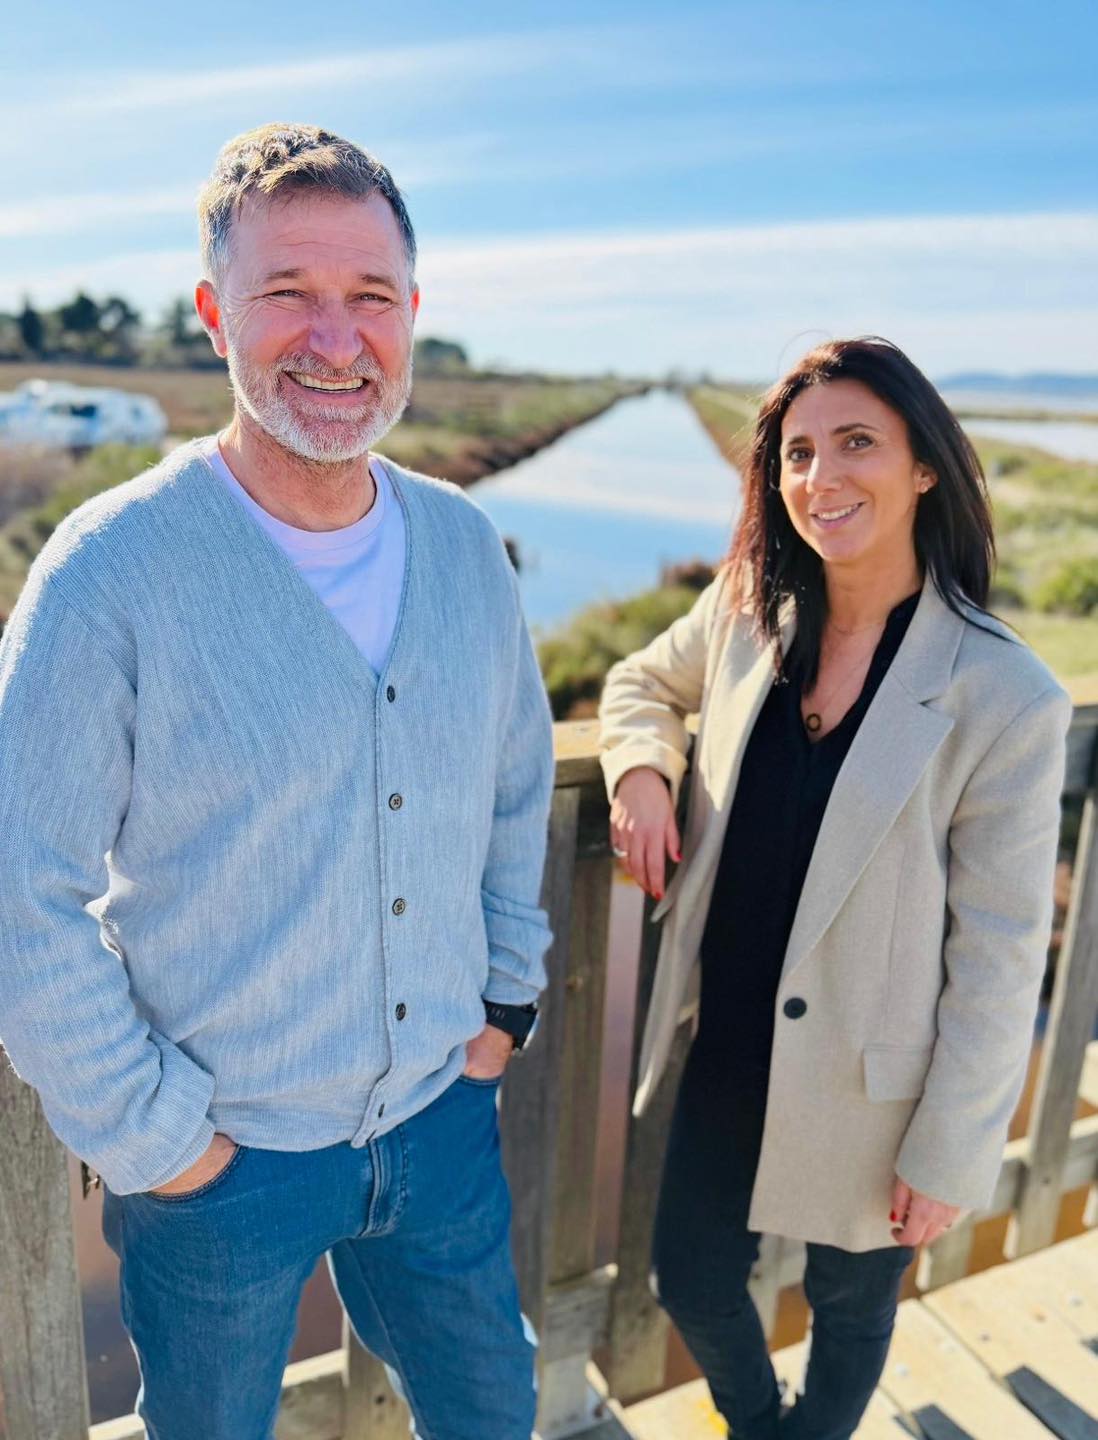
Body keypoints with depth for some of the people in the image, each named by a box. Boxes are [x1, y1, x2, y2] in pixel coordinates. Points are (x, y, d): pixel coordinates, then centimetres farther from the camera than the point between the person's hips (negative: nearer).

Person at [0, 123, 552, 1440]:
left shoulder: (465, 547, -4)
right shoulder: (113, 570, -19)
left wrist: (507, 992, 6)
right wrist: (150, 1135, -11)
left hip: (441, 1112, 4)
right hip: (221, 1151, -3)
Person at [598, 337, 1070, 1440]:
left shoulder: (1005, 696, -20)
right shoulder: (746, 613, -7)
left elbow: (999, 957, -14)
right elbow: (645, 681, 13)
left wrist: (950, 1155, -8)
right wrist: (640, 769, -9)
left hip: (865, 1092, -4)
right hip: (727, 1052, 4)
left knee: (848, 1309, 23)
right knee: (692, 1283, 22)